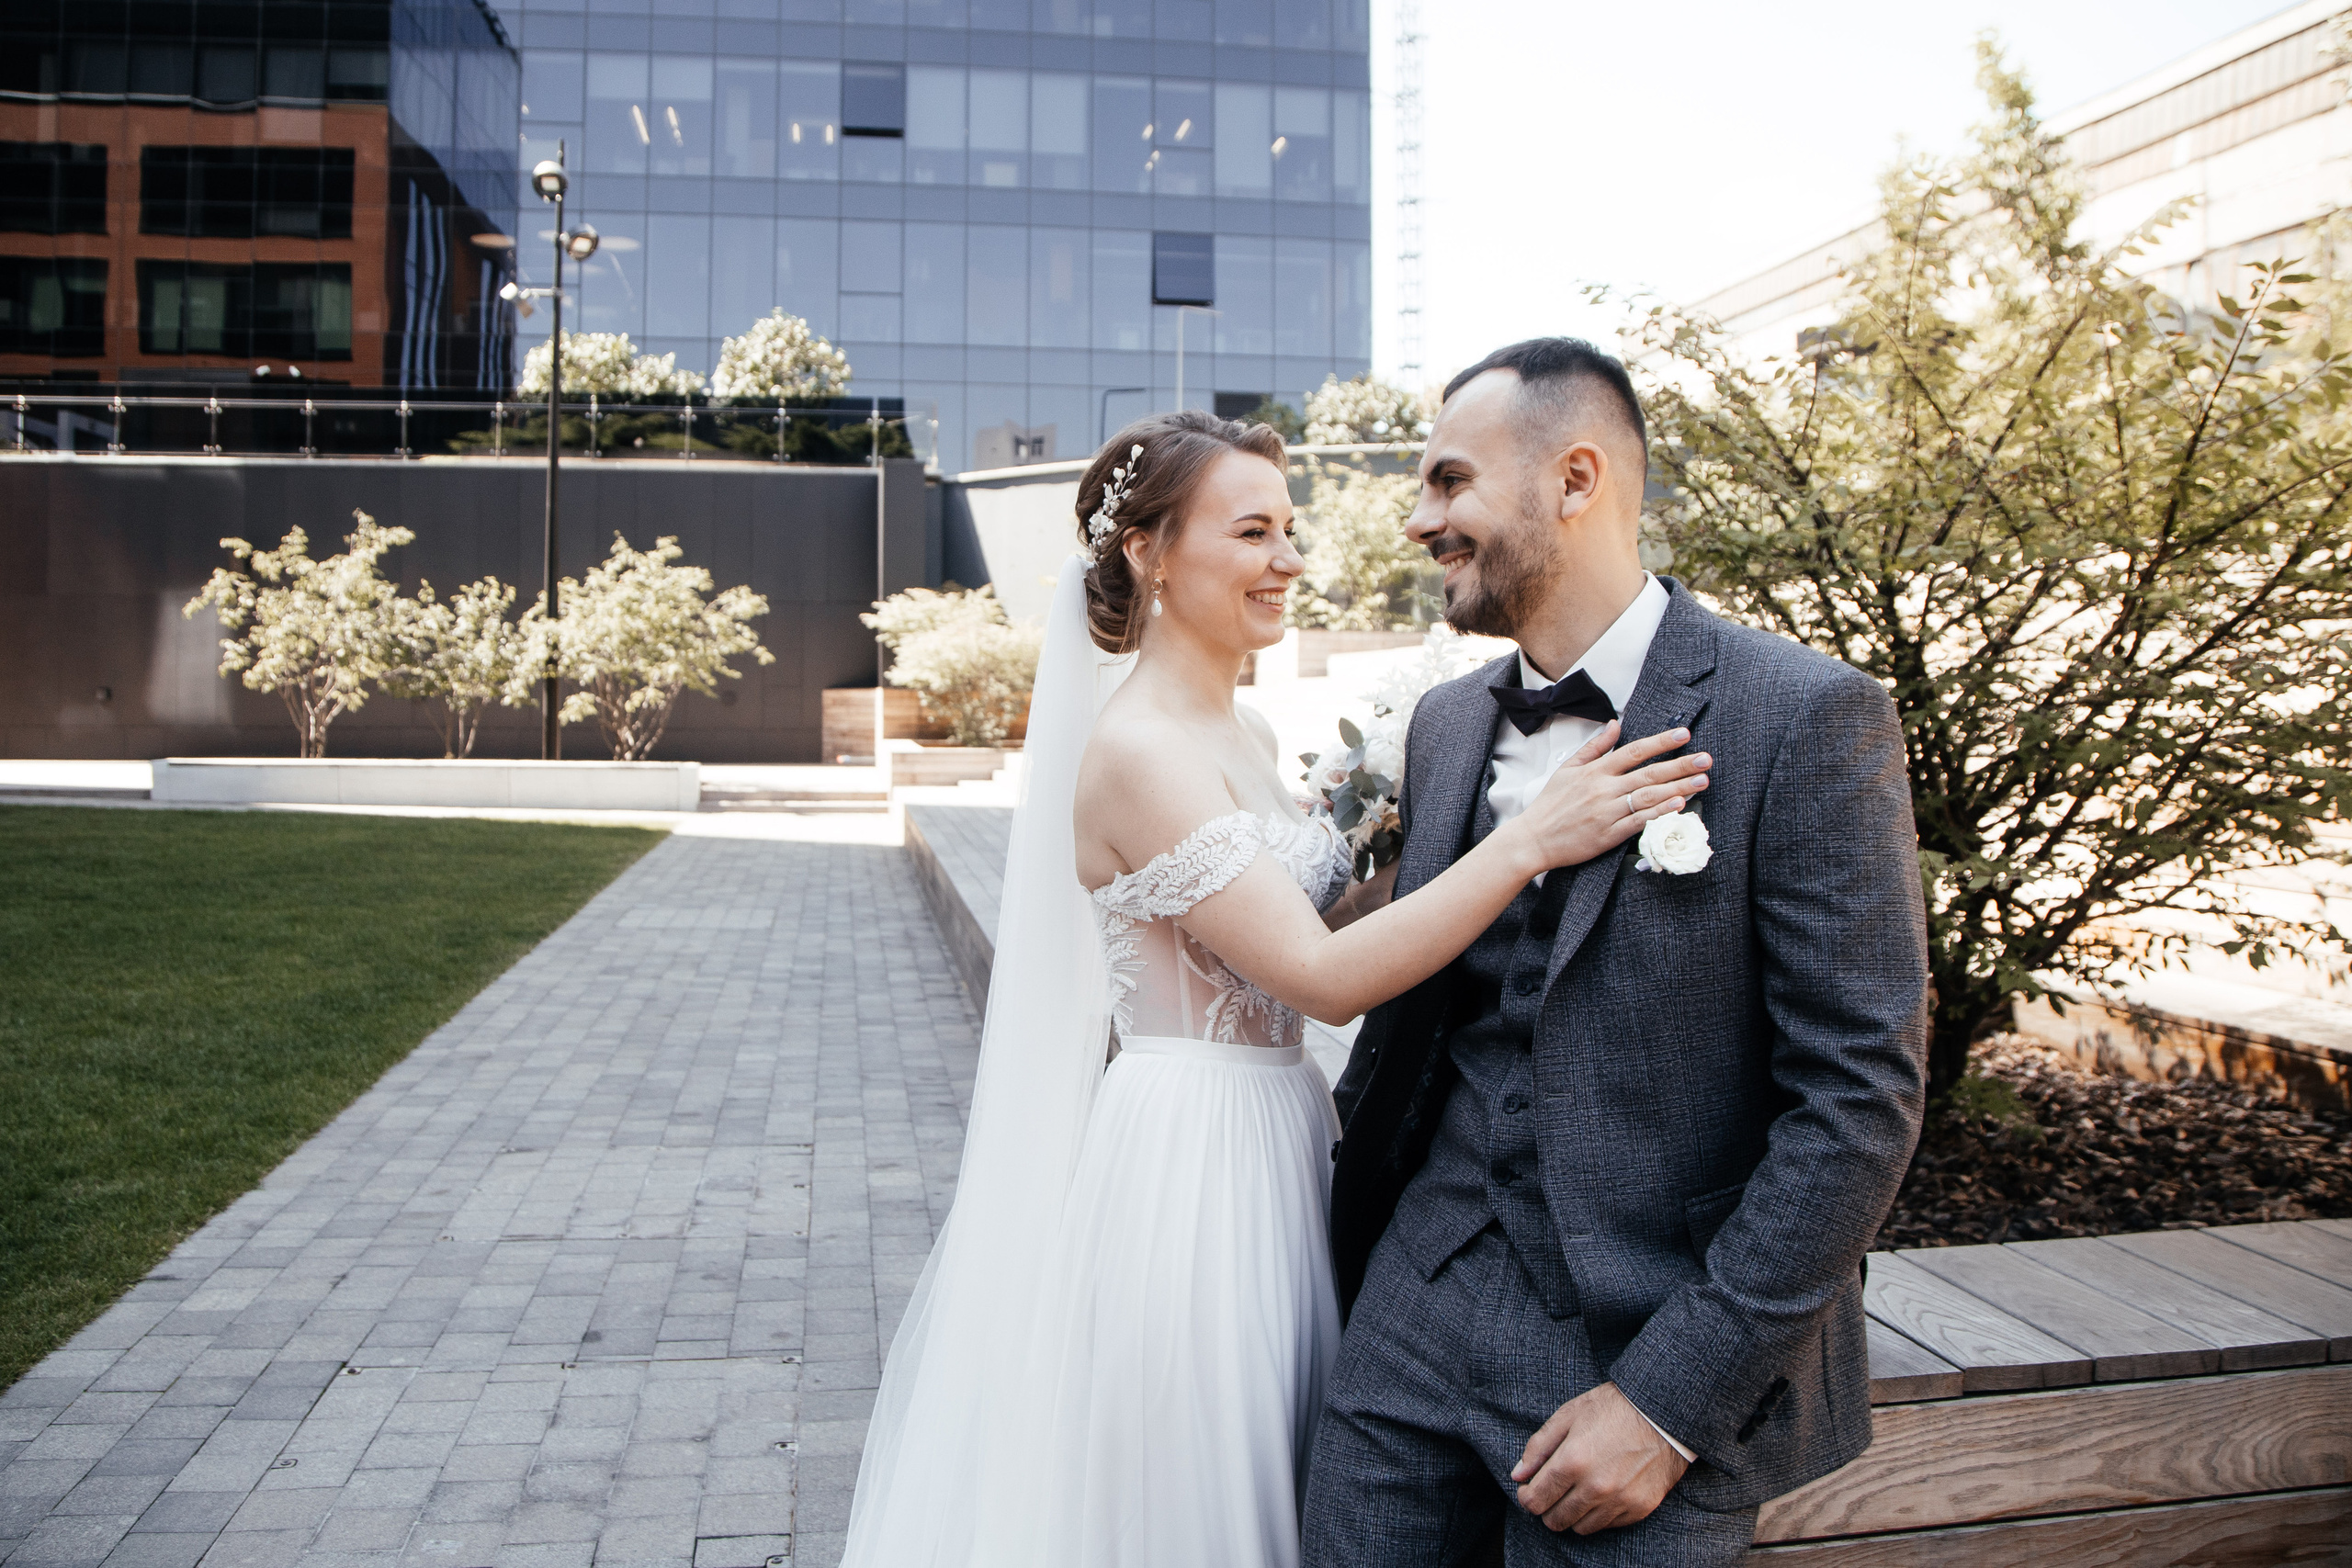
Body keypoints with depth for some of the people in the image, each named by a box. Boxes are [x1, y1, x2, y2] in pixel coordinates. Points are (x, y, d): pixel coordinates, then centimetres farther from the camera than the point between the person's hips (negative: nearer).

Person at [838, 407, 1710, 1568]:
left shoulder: (1244, 735, 8)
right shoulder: (1137, 749, -20)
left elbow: (1314, 924, 9)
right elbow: (1322, 978, -24)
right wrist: (1528, 841, -27)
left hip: (1271, 1147, 9)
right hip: (1187, 1157, -9)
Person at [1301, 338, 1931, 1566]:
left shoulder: (1806, 720, -12)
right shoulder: (1446, 724, 7)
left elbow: (1862, 1094, -14)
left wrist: (1671, 1401, -16)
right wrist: (1342, 1239, 11)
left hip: (1657, 1346, -5)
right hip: (1419, 1313, 5)